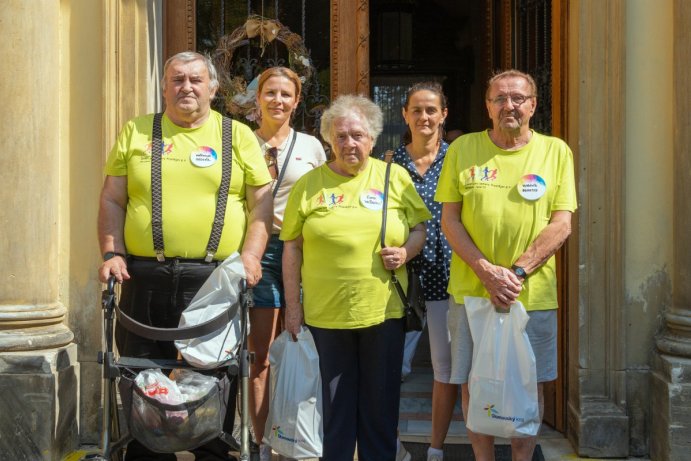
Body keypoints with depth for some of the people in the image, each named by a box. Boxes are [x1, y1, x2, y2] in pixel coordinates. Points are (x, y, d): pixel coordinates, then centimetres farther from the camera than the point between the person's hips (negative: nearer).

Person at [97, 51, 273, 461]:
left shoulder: (238, 135, 8)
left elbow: (261, 201, 5)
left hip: (216, 279, -1)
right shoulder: (136, 132, 11)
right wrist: (112, 253, -2)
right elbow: (112, 200, 10)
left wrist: (250, 254, -7)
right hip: (145, 277, 1)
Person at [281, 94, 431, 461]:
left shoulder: (395, 177, 4)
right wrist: (292, 305, 1)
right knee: (336, 403, 11)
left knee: (381, 402, 10)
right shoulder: (309, 184, 2)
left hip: (384, 308, 0)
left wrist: (406, 252, -12)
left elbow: (419, 229, 10)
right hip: (326, 311, 0)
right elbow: (292, 247, 4)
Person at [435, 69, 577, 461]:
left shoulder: (556, 151, 2)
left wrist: (517, 272, -14)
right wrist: (487, 272, -12)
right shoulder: (463, 149, 3)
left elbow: (561, 225, -3)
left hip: (534, 293, 0)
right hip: (471, 290, 0)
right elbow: (449, 220, 0)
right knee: (473, 382, 6)